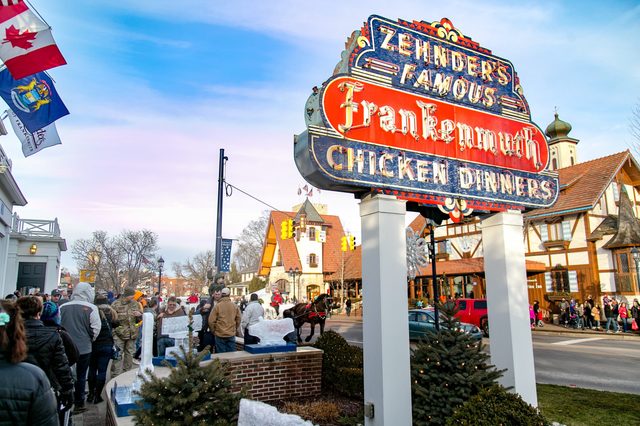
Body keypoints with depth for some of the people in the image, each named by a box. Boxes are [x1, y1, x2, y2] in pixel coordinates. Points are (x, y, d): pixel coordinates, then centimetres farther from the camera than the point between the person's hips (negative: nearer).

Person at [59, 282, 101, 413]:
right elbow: (96, 329, -13)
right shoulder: (91, 308, -14)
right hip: (84, 348, -3)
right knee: (81, 376, 10)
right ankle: (78, 404, 18)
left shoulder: (63, 307, -3)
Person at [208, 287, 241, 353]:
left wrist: (213, 331, 6)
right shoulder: (235, 306, -1)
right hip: (231, 335, 3)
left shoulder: (217, 306, -10)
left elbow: (211, 321, -10)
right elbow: (238, 319, 6)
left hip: (220, 335, -2)